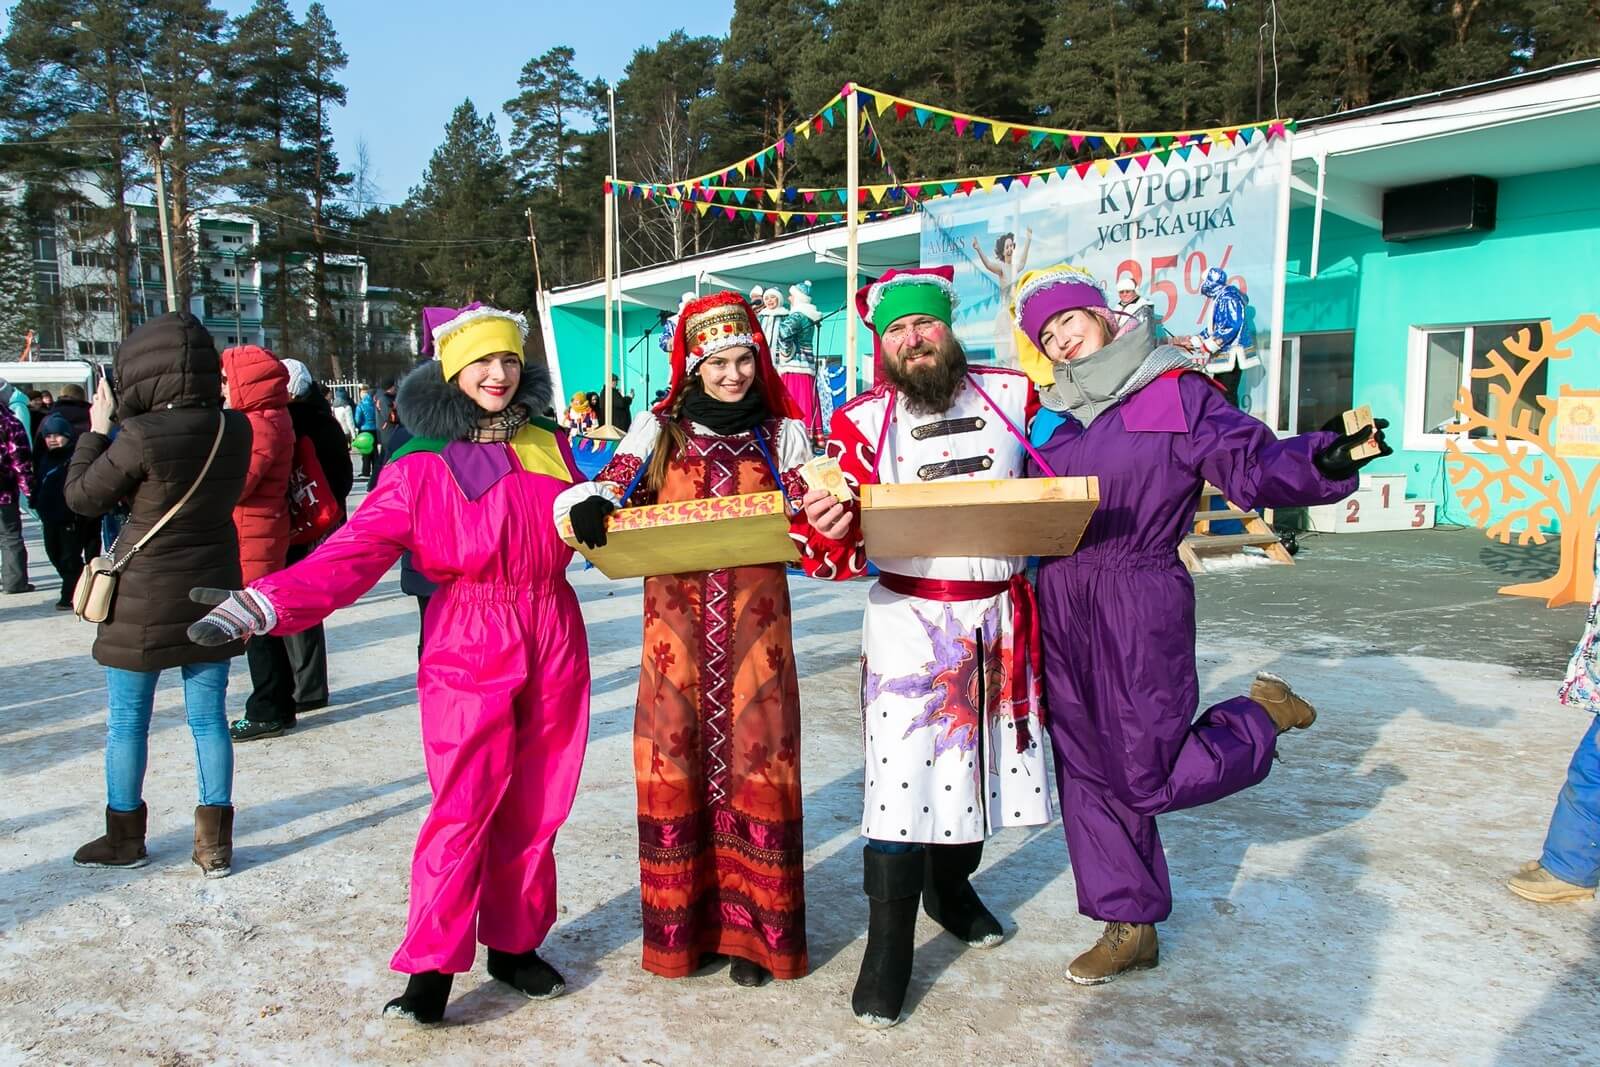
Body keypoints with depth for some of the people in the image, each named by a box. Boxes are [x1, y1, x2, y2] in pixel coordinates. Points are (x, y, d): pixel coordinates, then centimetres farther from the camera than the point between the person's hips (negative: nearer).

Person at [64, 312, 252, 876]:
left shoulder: (142, 436, -20)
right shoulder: (234, 429, -4)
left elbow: (82, 496, -6)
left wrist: (97, 429, 6)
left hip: (145, 600, -4)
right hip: (212, 595, 5)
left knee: (127, 722, 13)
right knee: (209, 718, 12)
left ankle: (125, 837, 28)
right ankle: (214, 843, 17)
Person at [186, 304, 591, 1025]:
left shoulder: (548, 444, 7)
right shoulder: (421, 466, -3)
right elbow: (352, 553, -13)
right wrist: (265, 604, -24)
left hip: (554, 644, 3)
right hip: (468, 649, -3)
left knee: (535, 809, 9)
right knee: (463, 811, -6)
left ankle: (514, 944, 25)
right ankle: (431, 966, 7)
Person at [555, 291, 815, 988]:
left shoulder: (782, 433, 10)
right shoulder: (659, 429, 9)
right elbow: (609, 489, 0)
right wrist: (587, 506, -23)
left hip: (756, 617, 0)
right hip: (676, 614, 1)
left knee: (754, 759, 0)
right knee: (675, 761, 2)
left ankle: (753, 928, 14)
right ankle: (683, 926, 17)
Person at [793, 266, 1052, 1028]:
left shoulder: (1014, 394, 2)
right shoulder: (863, 422, -4)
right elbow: (836, 552, -10)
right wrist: (829, 531, -32)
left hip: (1001, 614, 3)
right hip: (909, 618, -3)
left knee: (983, 756, 17)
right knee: (901, 777, -6)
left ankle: (950, 886, 44)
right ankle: (887, 950, 9)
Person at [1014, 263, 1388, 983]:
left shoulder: (1175, 392, -3)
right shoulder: (1052, 415, 13)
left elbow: (1250, 463, -13)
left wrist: (1322, 461, -30)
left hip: (1140, 604, -5)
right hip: (1059, 606, 6)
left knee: (1148, 778, -2)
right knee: (1087, 769, 10)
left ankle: (1262, 716, 26)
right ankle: (1129, 927, 26)